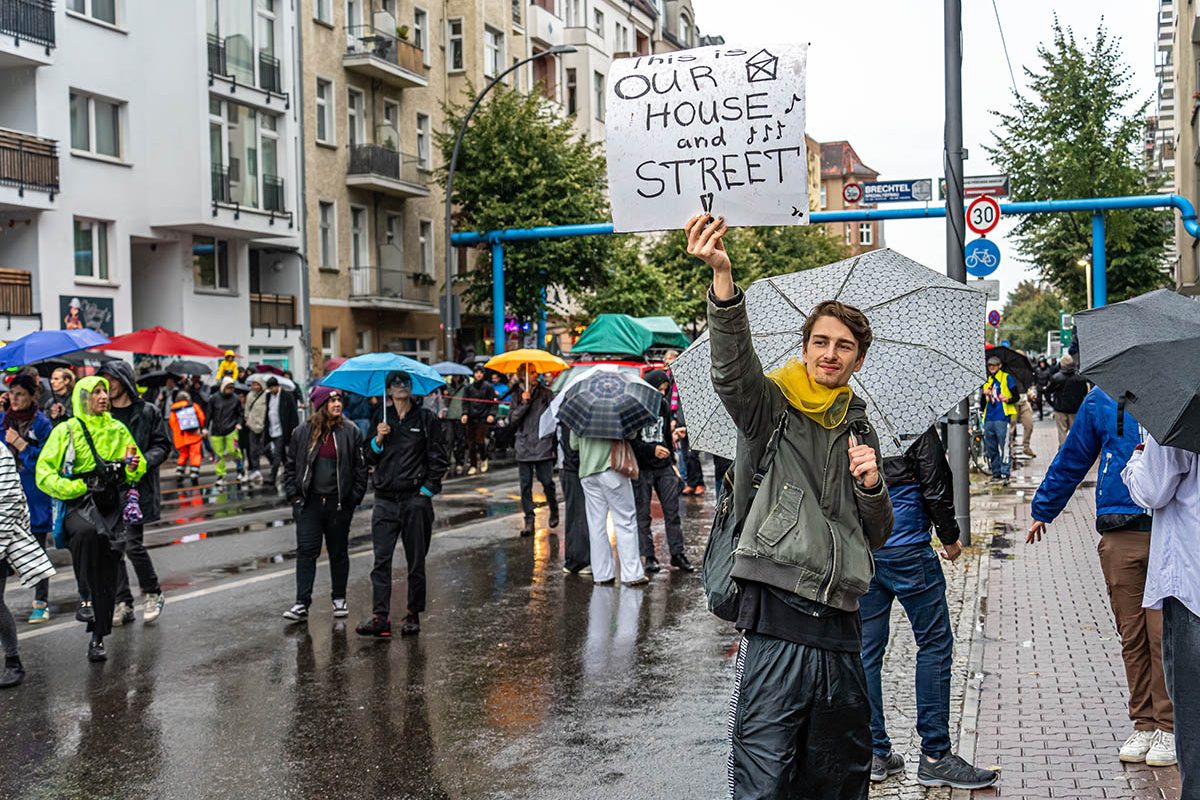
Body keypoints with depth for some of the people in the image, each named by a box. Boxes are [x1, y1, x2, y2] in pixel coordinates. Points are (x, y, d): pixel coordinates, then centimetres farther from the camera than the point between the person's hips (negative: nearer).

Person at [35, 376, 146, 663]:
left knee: (108, 575, 1)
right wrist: (75, 487, -16)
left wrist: (134, 467, -3)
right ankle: (86, 596, -22)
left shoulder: (118, 430, 13)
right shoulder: (66, 431, 2)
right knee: (87, 532, -38)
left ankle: (98, 637, 9)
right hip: (79, 503, -3)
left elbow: (137, 471, 21)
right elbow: (44, 473, -2)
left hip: (113, 504, 3)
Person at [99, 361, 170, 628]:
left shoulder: (147, 412, 2)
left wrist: (144, 461, -16)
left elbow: (163, 445, 2)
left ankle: (152, 593, 11)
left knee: (132, 545, -10)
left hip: (136, 488, -4)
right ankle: (122, 602, 15)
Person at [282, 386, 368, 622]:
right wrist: (293, 494, 2)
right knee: (306, 551, -4)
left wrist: (355, 497, -4)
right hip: (309, 503, 0)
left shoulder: (351, 432, 0)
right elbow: (290, 464, 9)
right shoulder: (302, 432, 2)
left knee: (339, 552, 10)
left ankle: (339, 599, 23)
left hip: (339, 503, 0)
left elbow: (361, 467, 2)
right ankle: (302, 603, -2)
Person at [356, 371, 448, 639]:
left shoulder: (426, 418, 3)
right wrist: (378, 440, -7)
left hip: (415, 498, -2)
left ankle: (413, 616, 14)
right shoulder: (381, 418, 10)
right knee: (381, 559, -6)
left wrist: (427, 489, -4)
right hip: (385, 499, 2)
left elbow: (440, 459, 3)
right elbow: (369, 459, 11)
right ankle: (380, 617, -8)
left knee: (416, 561, 5)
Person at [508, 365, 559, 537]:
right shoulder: (516, 395, 8)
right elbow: (512, 420, 2)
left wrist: (554, 441, -2)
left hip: (543, 445, -2)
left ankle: (554, 510, 24)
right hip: (524, 447, 2)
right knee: (526, 485, 3)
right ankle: (529, 520, 10)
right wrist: (523, 404, -10)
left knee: (547, 482, -2)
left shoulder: (546, 393, 2)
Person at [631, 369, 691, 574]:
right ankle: (648, 556, 9)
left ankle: (677, 554, 7)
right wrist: (652, 449, -20)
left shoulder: (663, 405, 9)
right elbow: (629, 441, -11)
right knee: (643, 514, 2)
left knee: (672, 510, 2)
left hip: (663, 467, 4)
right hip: (641, 468, -4)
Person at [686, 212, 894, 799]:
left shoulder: (859, 432, 19)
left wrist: (871, 485, 0)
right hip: (777, 618, -6)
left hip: (839, 624, 6)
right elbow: (733, 367, -22)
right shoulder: (770, 405, 2)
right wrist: (723, 278, -38)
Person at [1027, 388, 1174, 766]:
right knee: (1132, 635, 7)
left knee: (1164, 632, -3)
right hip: (1120, 536, 2)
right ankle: (1143, 724, 18)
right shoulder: (1101, 400, 10)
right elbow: (1071, 460, 20)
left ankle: (1168, 725, 10)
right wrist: (1042, 510, 28)